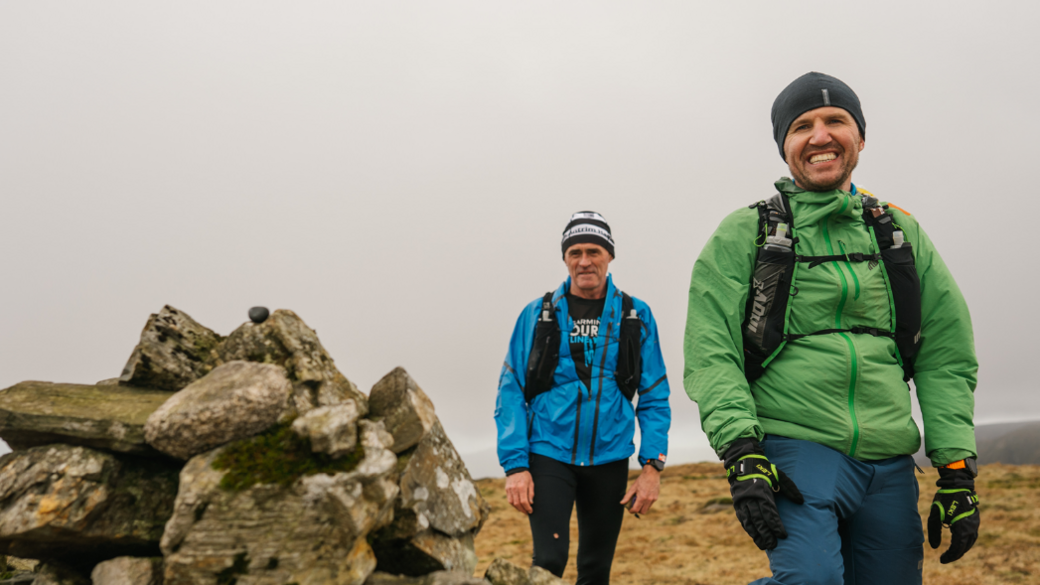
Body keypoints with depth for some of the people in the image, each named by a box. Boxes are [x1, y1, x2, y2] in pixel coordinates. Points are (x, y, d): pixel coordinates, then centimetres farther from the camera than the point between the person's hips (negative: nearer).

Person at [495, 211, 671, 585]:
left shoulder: (636, 317, 2)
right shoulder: (537, 315, 0)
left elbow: (654, 397, 2)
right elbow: (511, 393, -2)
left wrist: (652, 464, -6)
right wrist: (514, 465, -9)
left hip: (609, 458, 2)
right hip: (549, 455, -1)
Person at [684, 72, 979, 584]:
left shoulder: (902, 234, 14)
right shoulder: (745, 234, 3)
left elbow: (945, 356, 13)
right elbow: (710, 351, -6)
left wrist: (958, 471, 5)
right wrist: (742, 455, -17)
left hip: (890, 466, 5)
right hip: (794, 450, -4)